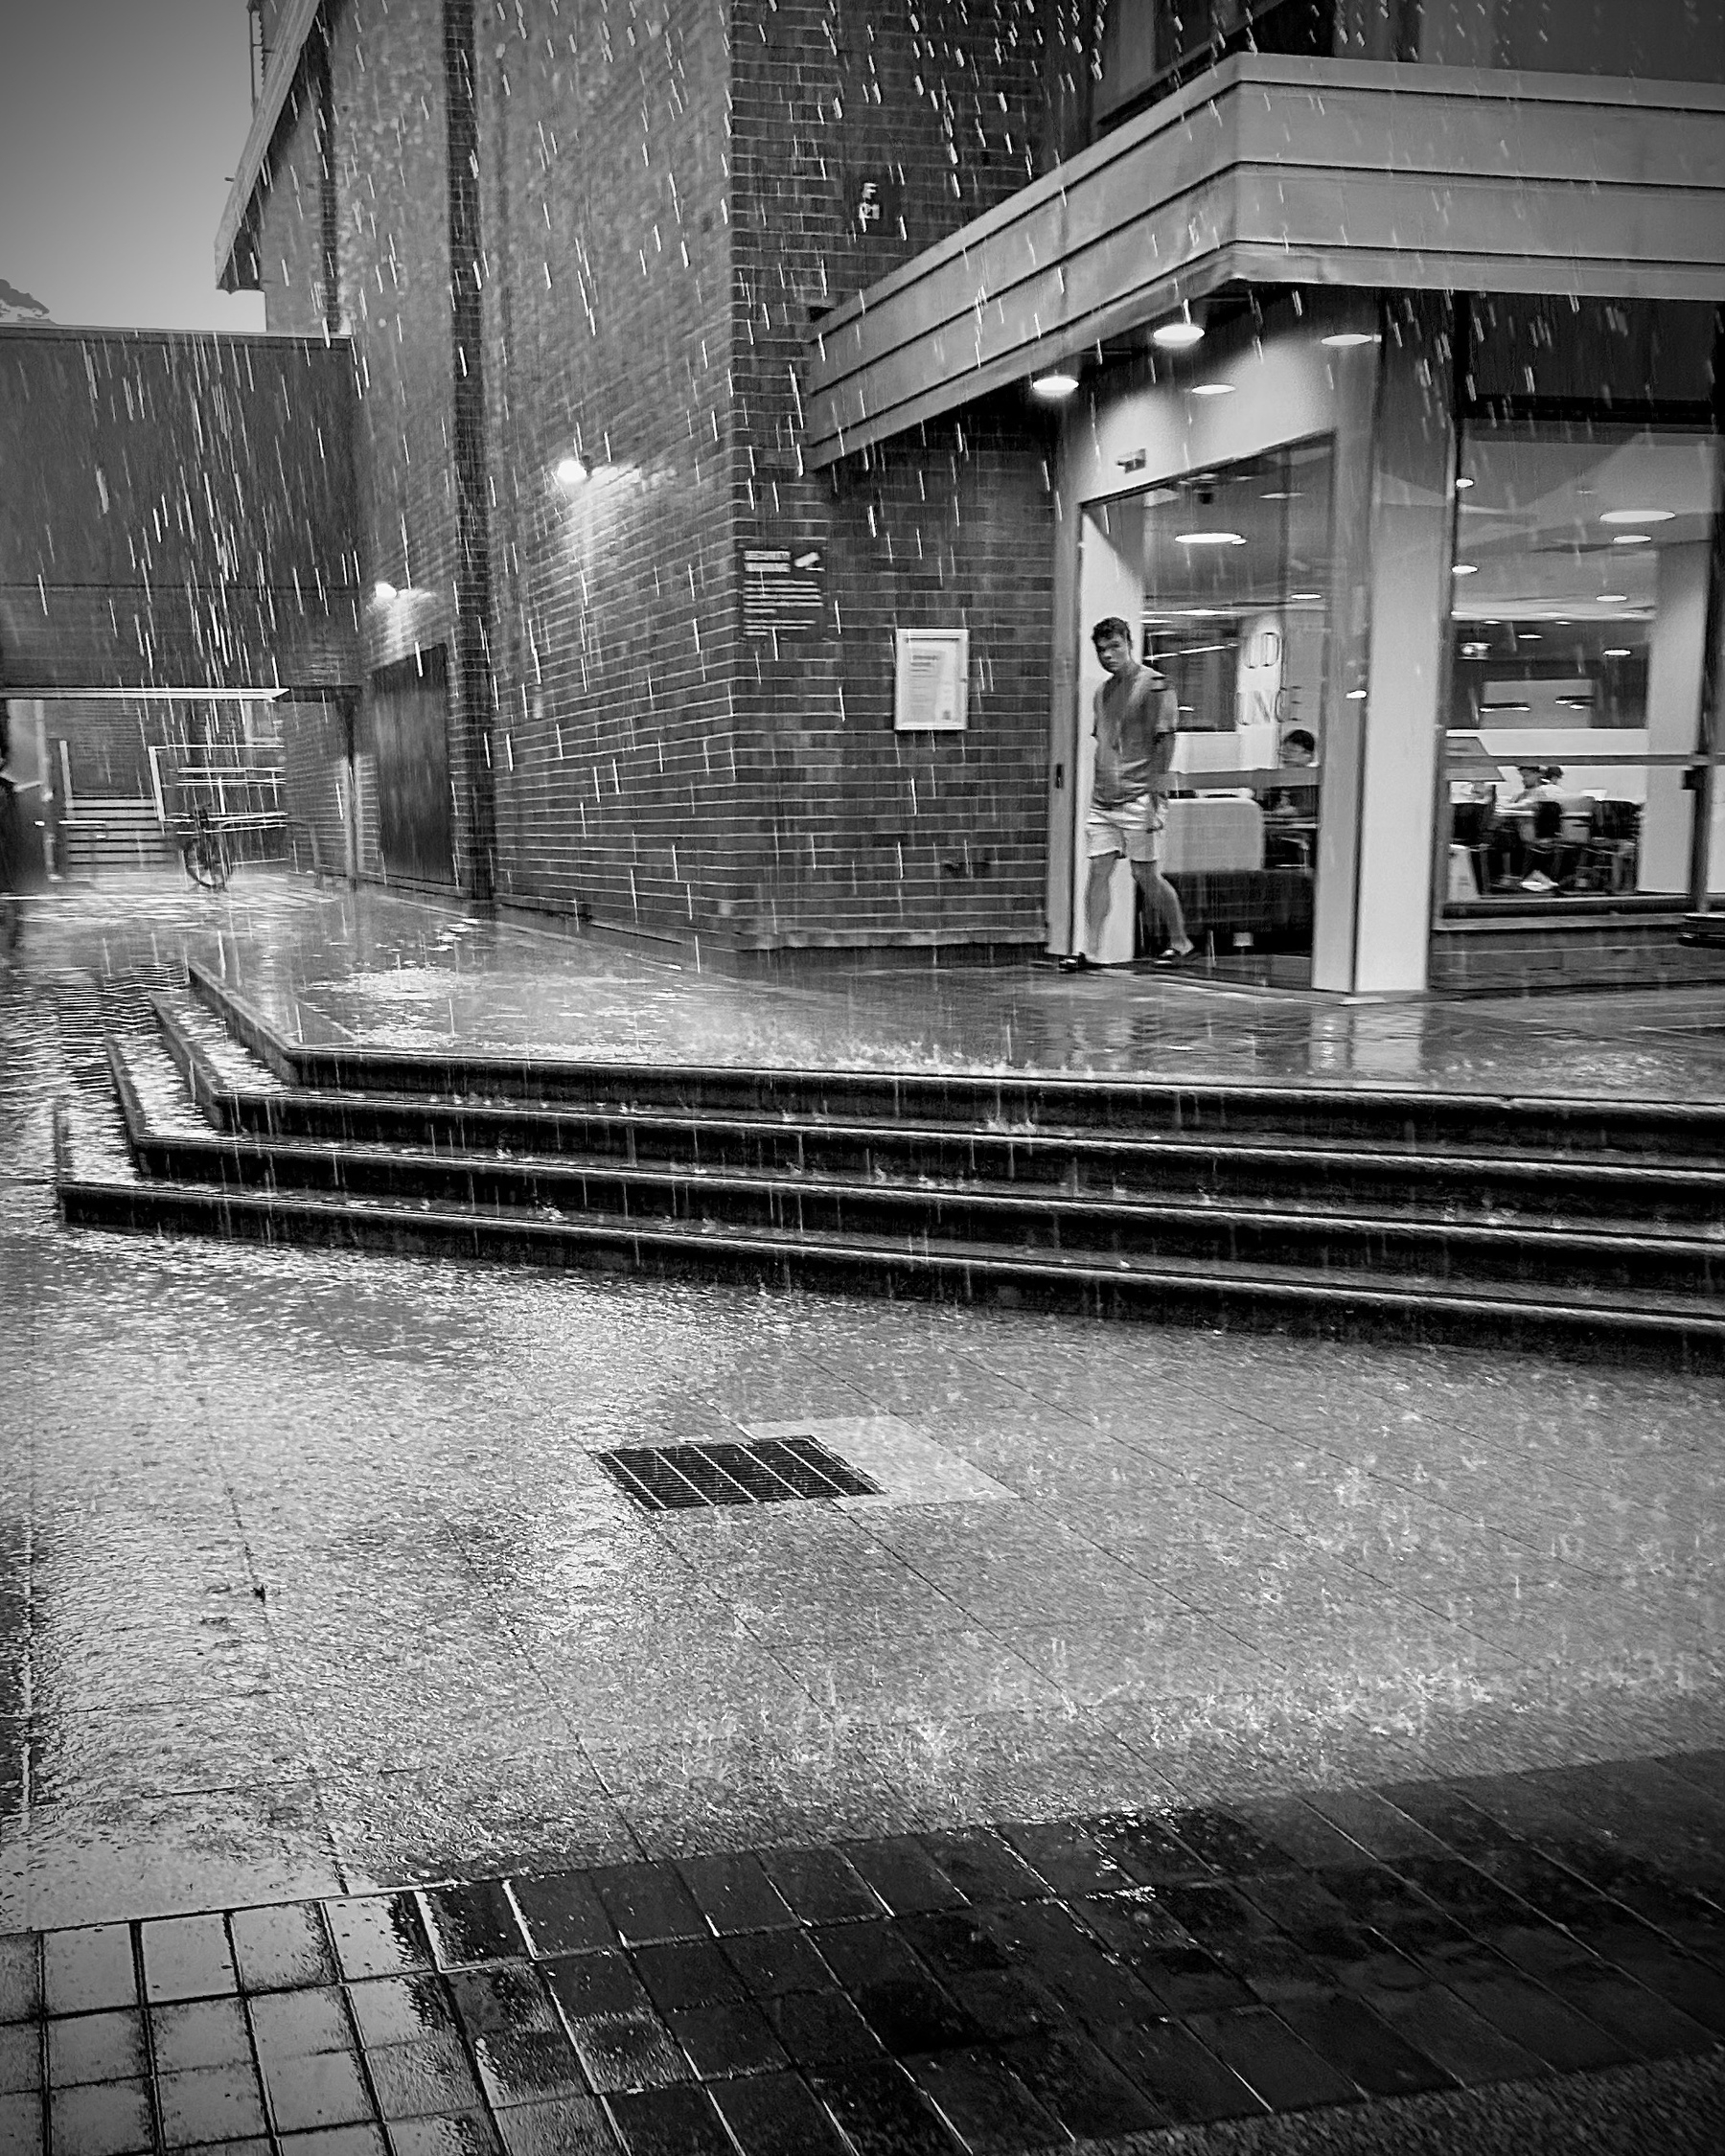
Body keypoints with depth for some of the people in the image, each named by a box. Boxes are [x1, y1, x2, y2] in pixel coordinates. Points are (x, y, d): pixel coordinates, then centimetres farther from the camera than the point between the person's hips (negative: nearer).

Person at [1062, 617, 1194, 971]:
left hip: (1138, 798, -6)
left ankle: (1178, 940, 16)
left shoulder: (1154, 685, -6)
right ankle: (1088, 950, 1)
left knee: (1146, 875, -1)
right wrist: (1098, 787, 16)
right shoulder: (1103, 691, 16)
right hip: (1103, 799, 6)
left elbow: (1165, 742, -11)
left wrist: (1155, 794, -16)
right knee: (1098, 872, 0)